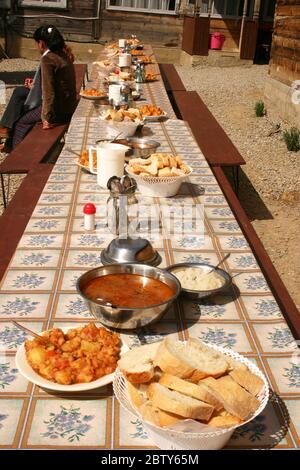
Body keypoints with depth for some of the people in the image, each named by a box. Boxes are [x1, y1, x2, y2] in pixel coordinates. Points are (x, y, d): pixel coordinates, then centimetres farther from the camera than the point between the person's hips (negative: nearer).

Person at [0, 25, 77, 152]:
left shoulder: (47, 59, -20)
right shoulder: (63, 54, 8)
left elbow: (49, 90, -24)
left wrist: (47, 117, -20)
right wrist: (35, 86, 22)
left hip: (58, 110, -9)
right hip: (67, 104, 9)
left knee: (20, 122, 6)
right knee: (19, 92, 16)